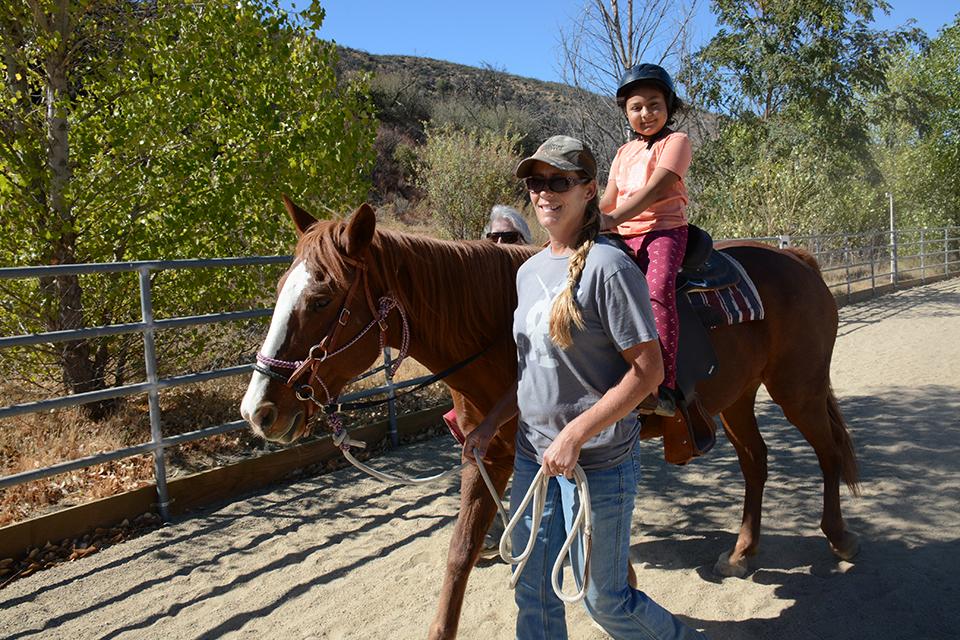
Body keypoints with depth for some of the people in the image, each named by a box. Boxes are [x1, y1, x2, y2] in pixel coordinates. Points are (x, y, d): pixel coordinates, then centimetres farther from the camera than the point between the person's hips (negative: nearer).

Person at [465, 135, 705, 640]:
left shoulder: (608, 267, -16)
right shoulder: (529, 271, 7)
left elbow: (648, 370, -19)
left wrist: (574, 435, -22)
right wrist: (491, 424, 6)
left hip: (597, 461, -7)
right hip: (533, 455, 7)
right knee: (534, 596, 17)